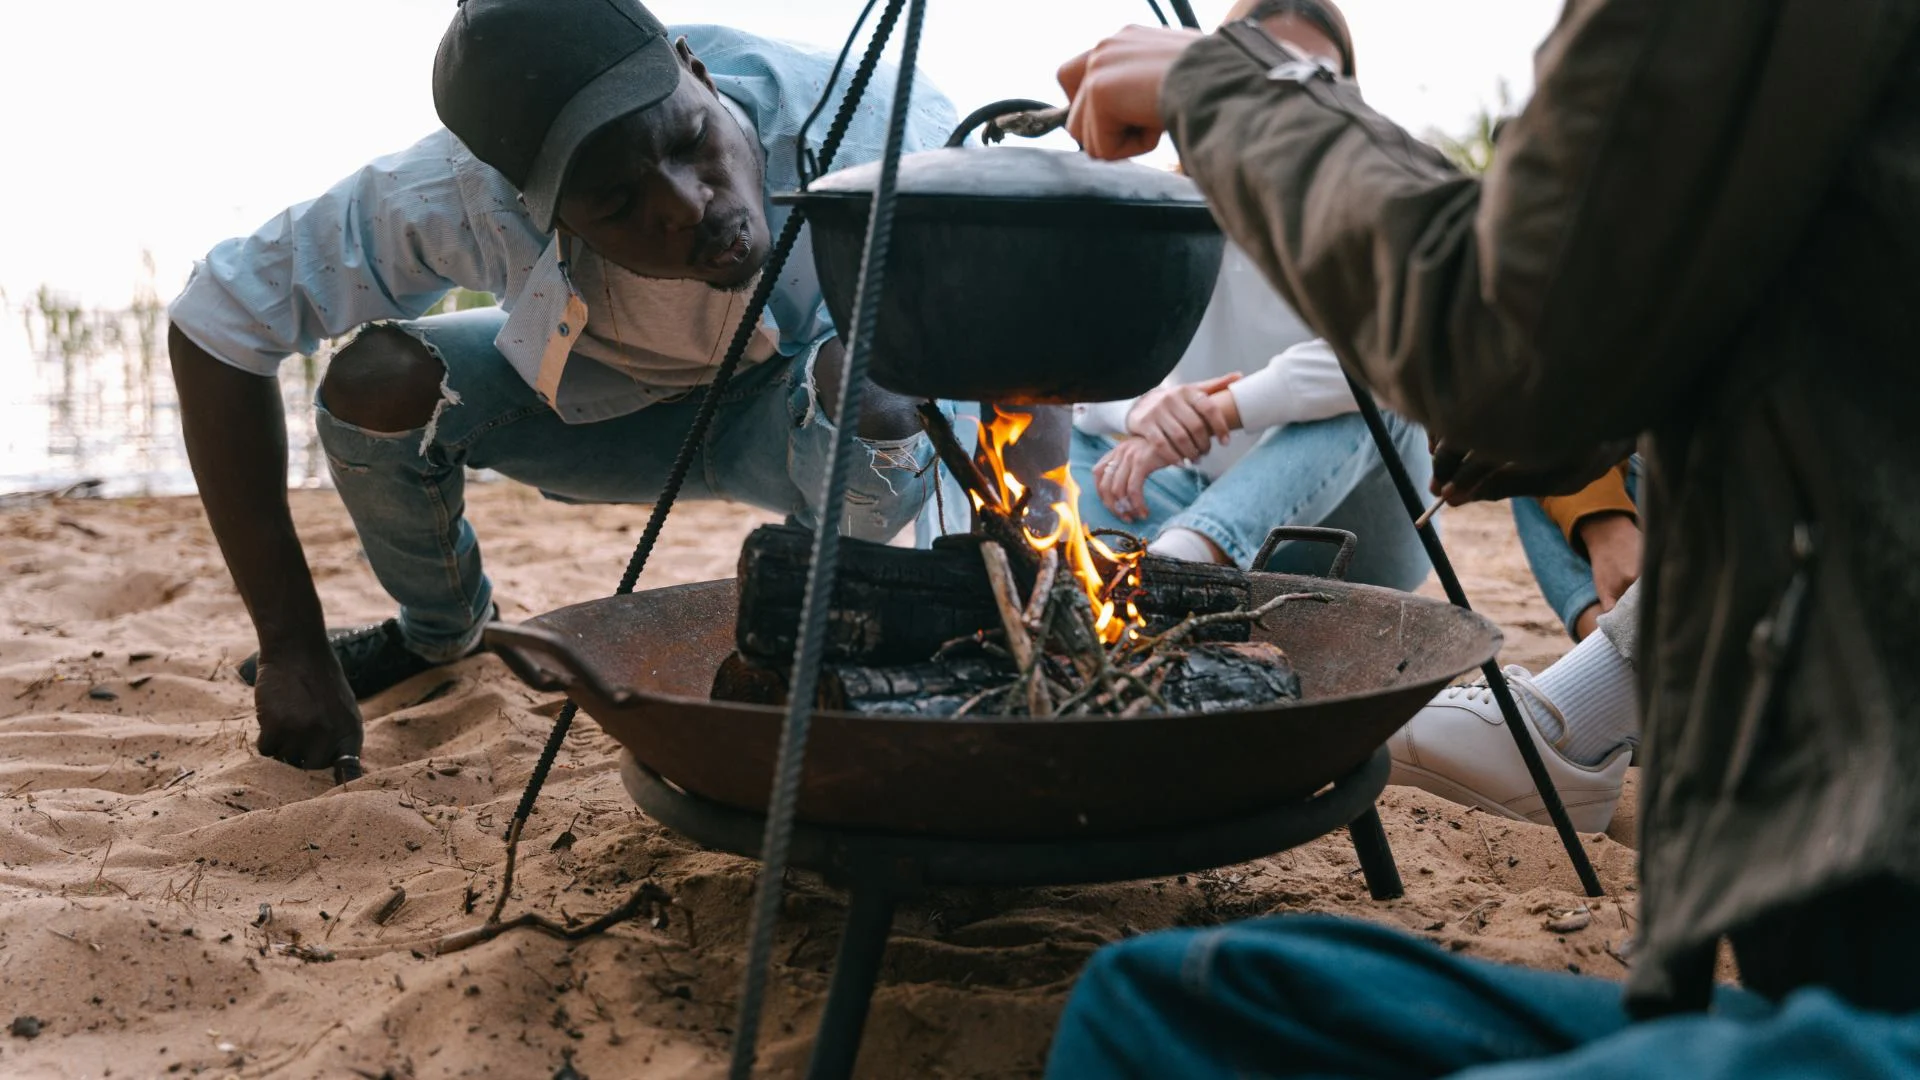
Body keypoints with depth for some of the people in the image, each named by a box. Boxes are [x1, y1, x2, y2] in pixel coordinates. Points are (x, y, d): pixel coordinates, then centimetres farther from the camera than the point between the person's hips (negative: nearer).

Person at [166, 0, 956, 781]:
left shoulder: (876, 144, -38)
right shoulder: (461, 193, -32)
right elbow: (217, 323, -24)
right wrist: (291, 649, -23)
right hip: (611, 393, 3)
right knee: (375, 385, -22)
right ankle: (440, 632, 12)